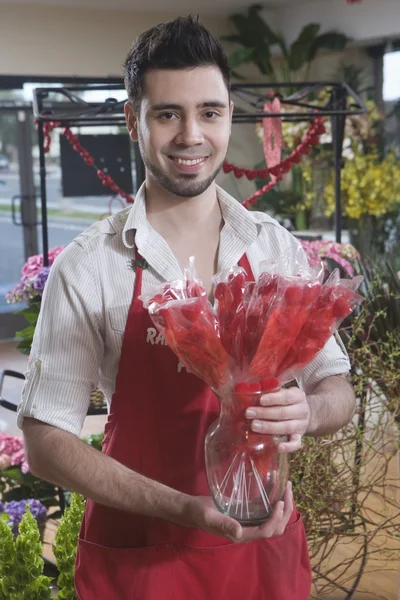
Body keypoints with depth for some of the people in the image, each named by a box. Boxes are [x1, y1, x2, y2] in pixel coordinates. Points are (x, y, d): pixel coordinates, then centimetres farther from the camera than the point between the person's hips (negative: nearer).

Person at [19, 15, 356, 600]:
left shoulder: (276, 248, -4)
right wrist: (183, 509, -23)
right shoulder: (87, 267, -13)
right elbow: (46, 440, -11)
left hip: (265, 545, 3)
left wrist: (306, 412, -21)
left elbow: (338, 392, 3)